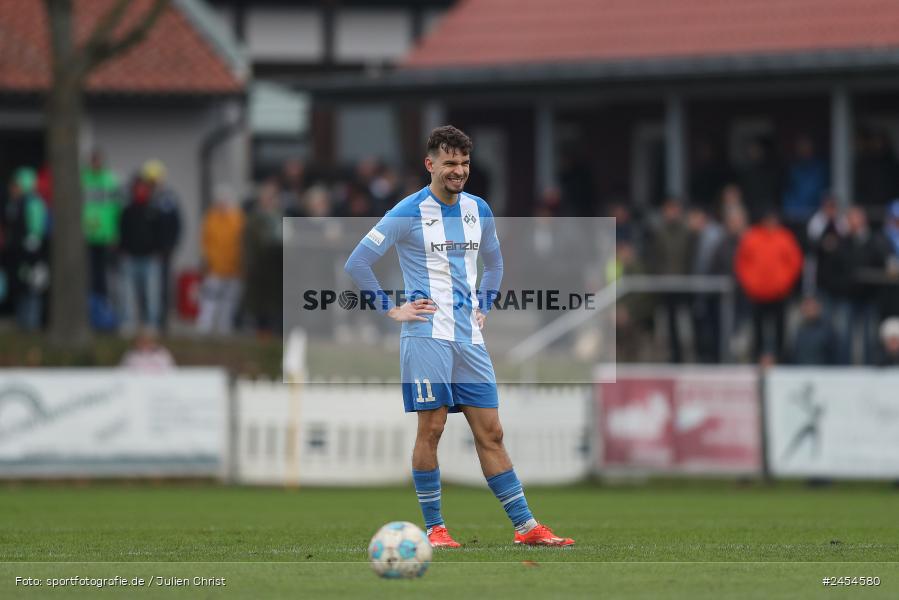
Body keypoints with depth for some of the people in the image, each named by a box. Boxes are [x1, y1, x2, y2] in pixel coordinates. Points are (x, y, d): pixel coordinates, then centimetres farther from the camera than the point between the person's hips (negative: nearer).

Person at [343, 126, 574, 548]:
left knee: (490, 434, 5)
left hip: (469, 339, 5)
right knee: (430, 429, -5)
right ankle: (434, 528, 4)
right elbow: (357, 263, -5)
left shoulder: (478, 211, 12)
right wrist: (391, 310, -6)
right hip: (427, 336, -5)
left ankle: (525, 526, 4)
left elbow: (493, 262, 30)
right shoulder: (409, 213, -6)